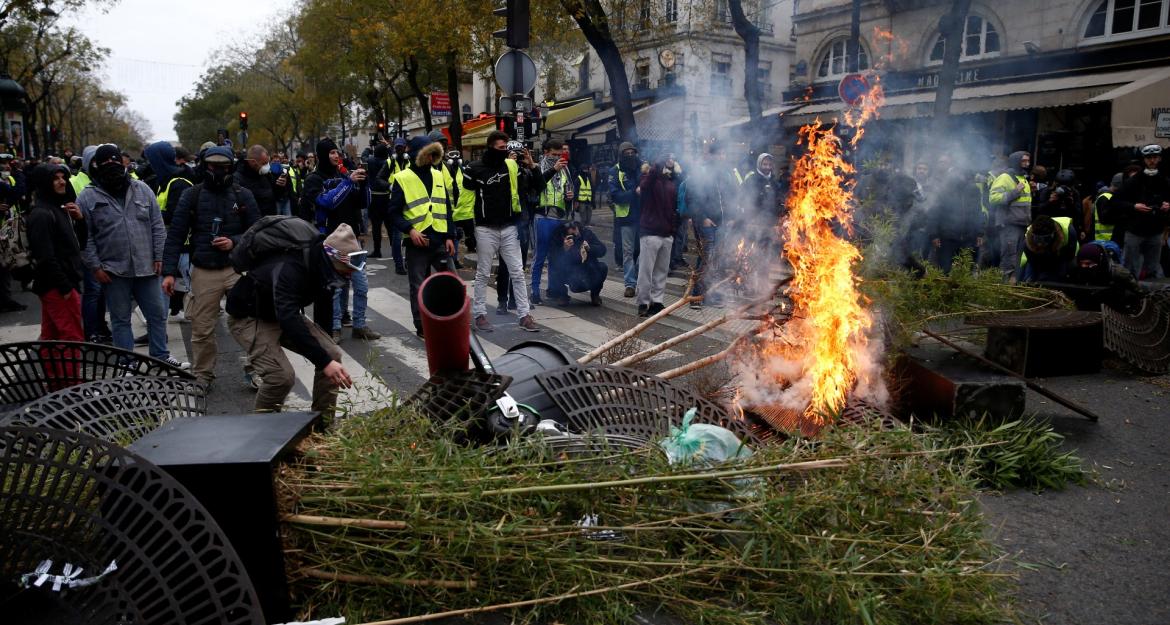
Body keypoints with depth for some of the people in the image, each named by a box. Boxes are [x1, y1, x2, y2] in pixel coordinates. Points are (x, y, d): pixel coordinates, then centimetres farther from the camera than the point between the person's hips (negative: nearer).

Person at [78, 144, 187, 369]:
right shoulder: (88, 197, -2)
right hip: (113, 272, -2)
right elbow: (85, 237, -2)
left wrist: (158, 257, 0)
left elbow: (157, 226, 5)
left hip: (146, 268, 2)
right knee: (121, 320, 8)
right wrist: (95, 266, -7)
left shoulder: (142, 190, 4)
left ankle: (161, 356, 25)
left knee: (158, 314, 10)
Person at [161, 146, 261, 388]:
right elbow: (175, 234, 2)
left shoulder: (242, 195, 4)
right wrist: (169, 272, -5)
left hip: (237, 268, 0)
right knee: (202, 329, 6)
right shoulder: (192, 195, 4)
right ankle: (202, 376, 21)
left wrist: (234, 242, -13)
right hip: (204, 273, 1)